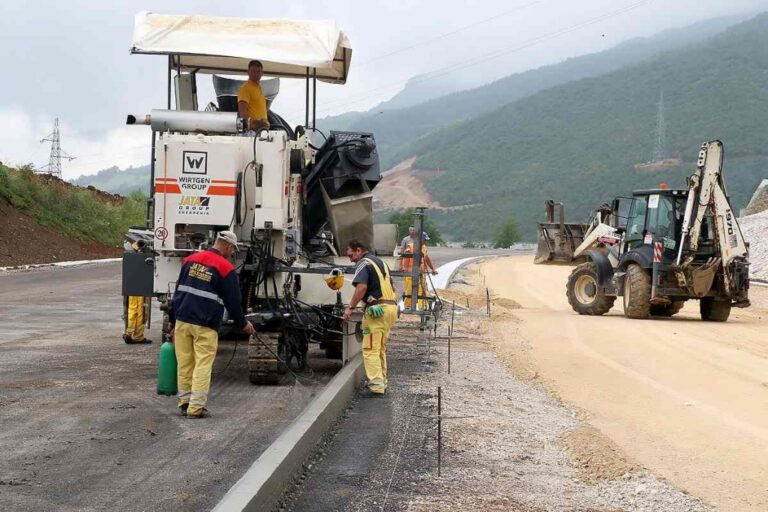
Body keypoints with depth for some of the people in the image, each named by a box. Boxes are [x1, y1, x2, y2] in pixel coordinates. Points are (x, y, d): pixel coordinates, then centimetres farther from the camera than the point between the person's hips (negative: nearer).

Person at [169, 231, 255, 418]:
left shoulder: (191, 260, 12)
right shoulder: (226, 268, -6)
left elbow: (178, 292, 15)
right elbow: (233, 302, -1)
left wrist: (173, 322, 20)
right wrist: (243, 324, 15)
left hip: (182, 321, 5)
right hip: (205, 325, -5)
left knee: (184, 364, 10)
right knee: (203, 365, -1)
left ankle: (184, 403, 16)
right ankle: (196, 407, -3)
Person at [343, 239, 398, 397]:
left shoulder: (364, 263, -7)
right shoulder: (380, 262, 22)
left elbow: (361, 287, -22)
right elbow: (392, 287, 26)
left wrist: (350, 308, -17)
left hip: (377, 310, -9)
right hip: (391, 306, 9)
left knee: (370, 349, -6)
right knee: (381, 348, 18)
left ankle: (376, 386, -11)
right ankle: (382, 382, 24)